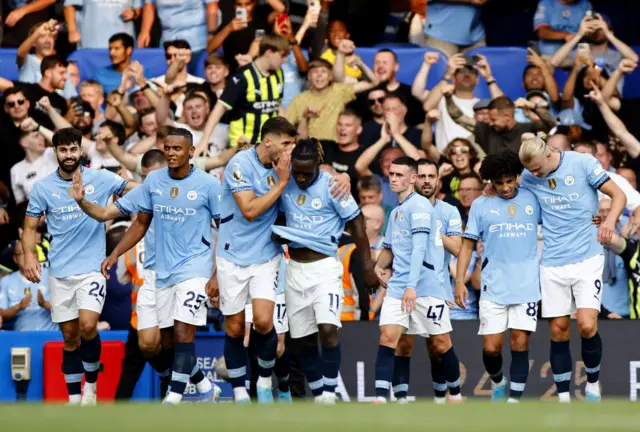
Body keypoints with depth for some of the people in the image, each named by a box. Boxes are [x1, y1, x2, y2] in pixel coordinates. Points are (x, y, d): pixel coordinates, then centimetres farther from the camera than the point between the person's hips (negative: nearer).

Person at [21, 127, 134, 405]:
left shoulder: (100, 179, -1)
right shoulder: (43, 187, 2)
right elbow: (30, 227, 6)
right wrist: (29, 255, -11)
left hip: (92, 268, -2)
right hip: (60, 272, 2)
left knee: (87, 326, -19)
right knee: (69, 336, 6)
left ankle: (91, 383, 4)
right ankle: (74, 398, 16)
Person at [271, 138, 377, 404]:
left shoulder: (331, 186, -11)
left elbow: (356, 224, -6)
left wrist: (368, 267, -7)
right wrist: (276, 234, -3)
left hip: (324, 266, -5)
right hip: (295, 269, 5)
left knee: (328, 330, -20)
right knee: (304, 339, 6)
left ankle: (329, 394, -16)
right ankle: (318, 396, 16)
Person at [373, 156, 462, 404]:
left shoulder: (419, 206, -9)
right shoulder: (396, 212, 17)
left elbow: (419, 247, -18)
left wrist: (412, 286, -26)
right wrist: (379, 265, 4)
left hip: (428, 288, -7)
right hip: (397, 288, 7)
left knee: (441, 344, 3)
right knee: (387, 337, -10)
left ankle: (455, 394, 22)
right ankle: (380, 400, -16)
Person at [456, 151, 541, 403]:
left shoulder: (532, 200, 5)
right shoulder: (481, 205, 4)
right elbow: (467, 245, 7)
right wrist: (460, 281, -1)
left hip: (526, 286, 0)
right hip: (493, 288, 0)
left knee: (520, 344, -6)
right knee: (491, 347, -3)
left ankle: (514, 399, -1)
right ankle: (498, 383, 27)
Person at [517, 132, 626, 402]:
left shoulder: (583, 164, -9)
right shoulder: (529, 177, 3)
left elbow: (618, 195, -5)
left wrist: (610, 219, -23)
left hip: (587, 259, -3)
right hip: (553, 265, 3)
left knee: (587, 326, -14)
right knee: (558, 331, 2)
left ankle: (592, 384, 9)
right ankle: (563, 397, 10)